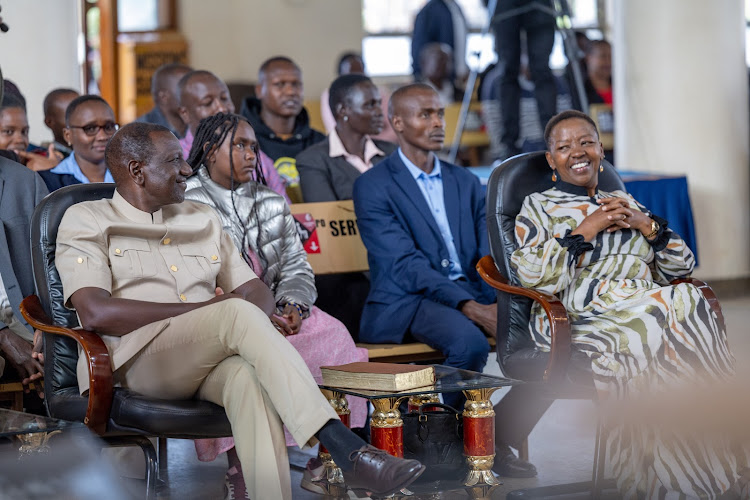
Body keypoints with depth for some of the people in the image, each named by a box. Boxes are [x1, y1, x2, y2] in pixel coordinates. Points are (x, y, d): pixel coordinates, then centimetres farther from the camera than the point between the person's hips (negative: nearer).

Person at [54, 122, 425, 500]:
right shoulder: (85, 221, 8)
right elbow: (95, 313, -9)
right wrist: (205, 309, -10)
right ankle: (347, 451, -42)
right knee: (237, 313, -32)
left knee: (249, 377, -35)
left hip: (213, 357, 5)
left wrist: (243, 321, -8)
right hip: (138, 358, -4)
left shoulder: (202, 218, 25)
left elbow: (259, 294, 20)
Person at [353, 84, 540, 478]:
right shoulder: (373, 186, -2)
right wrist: (469, 306, -25)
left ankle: (500, 440, -3)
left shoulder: (465, 183, 18)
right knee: (469, 341, -36)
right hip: (407, 303, -6)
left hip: (474, 294, 6)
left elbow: (490, 254, 10)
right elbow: (406, 265, -13)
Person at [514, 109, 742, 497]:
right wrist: (584, 232, -3)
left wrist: (647, 225, 5)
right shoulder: (538, 207, 16)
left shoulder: (626, 203, 29)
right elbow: (533, 279, -3)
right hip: (579, 316, -4)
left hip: (647, 305, 4)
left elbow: (681, 267, 20)